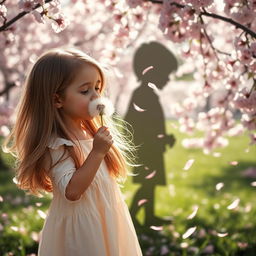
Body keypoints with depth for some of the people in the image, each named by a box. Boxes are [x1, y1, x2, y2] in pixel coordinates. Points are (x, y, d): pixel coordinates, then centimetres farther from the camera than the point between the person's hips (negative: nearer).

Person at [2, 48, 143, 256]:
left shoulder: (91, 132, 4)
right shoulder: (58, 144, -21)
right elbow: (71, 191, -28)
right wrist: (97, 153, -29)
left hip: (105, 221, 8)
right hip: (80, 228, -8)